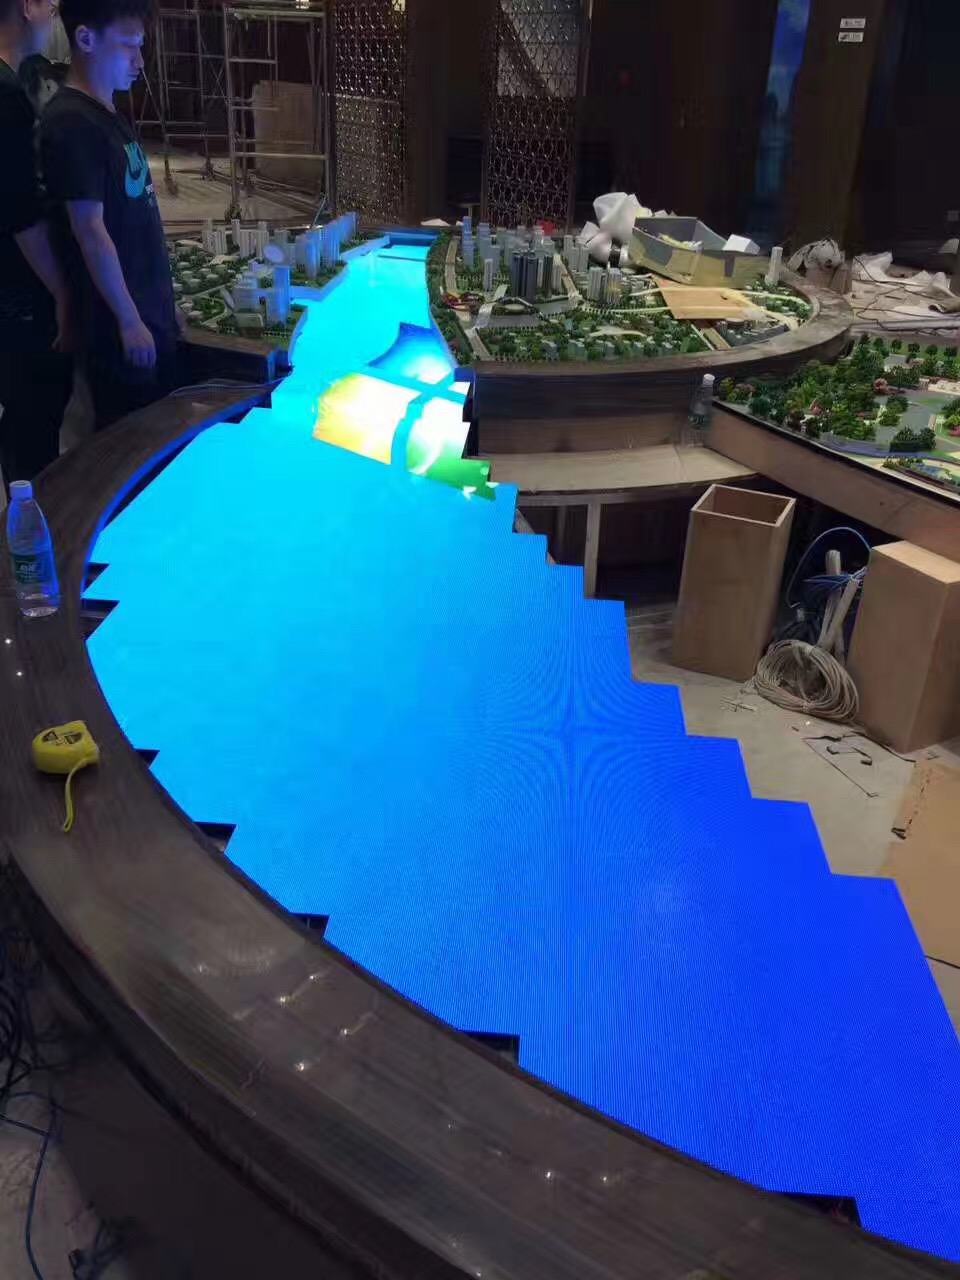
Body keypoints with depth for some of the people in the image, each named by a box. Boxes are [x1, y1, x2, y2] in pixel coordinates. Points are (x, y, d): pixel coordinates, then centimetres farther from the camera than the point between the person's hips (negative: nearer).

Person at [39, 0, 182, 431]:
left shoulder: (112, 118, 13)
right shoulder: (71, 123, -15)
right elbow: (90, 230, -18)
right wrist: (129, 320, -17)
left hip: (151, 312, 9)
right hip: (119, 324, -9)